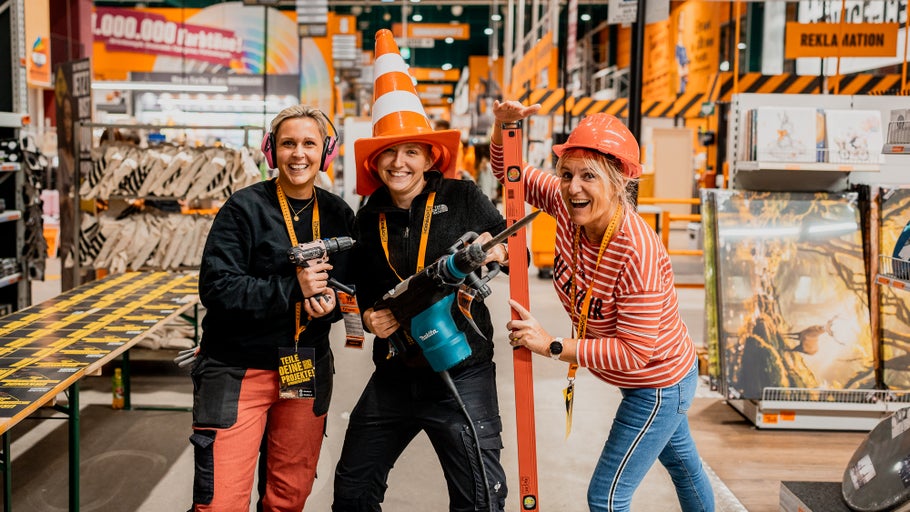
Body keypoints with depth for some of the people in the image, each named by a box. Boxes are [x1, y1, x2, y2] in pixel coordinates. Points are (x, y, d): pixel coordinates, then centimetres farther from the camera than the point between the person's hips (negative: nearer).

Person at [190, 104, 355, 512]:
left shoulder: (339, 215, 5)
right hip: (238, 369, -5)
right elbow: (217, 287, -17)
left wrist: (331, 302, -13)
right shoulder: (244, 208, -10)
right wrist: (292, 288, -25)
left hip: (307, 370, 5)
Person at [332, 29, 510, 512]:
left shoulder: (461, 197, -6)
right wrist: (372, 317, -4)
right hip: (395, 374, 5)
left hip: (460, 371, -4)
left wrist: (498, 250, -20)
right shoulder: (369, 219, 7)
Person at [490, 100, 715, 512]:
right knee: (681, 462, 32)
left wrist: (552, 346, -33)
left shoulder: (637, 253, -37)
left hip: (658, 388, -8)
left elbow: (634, 352, -34)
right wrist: (503, 128, -23)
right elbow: (511, 174, -3)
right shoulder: (567, 204, -16)